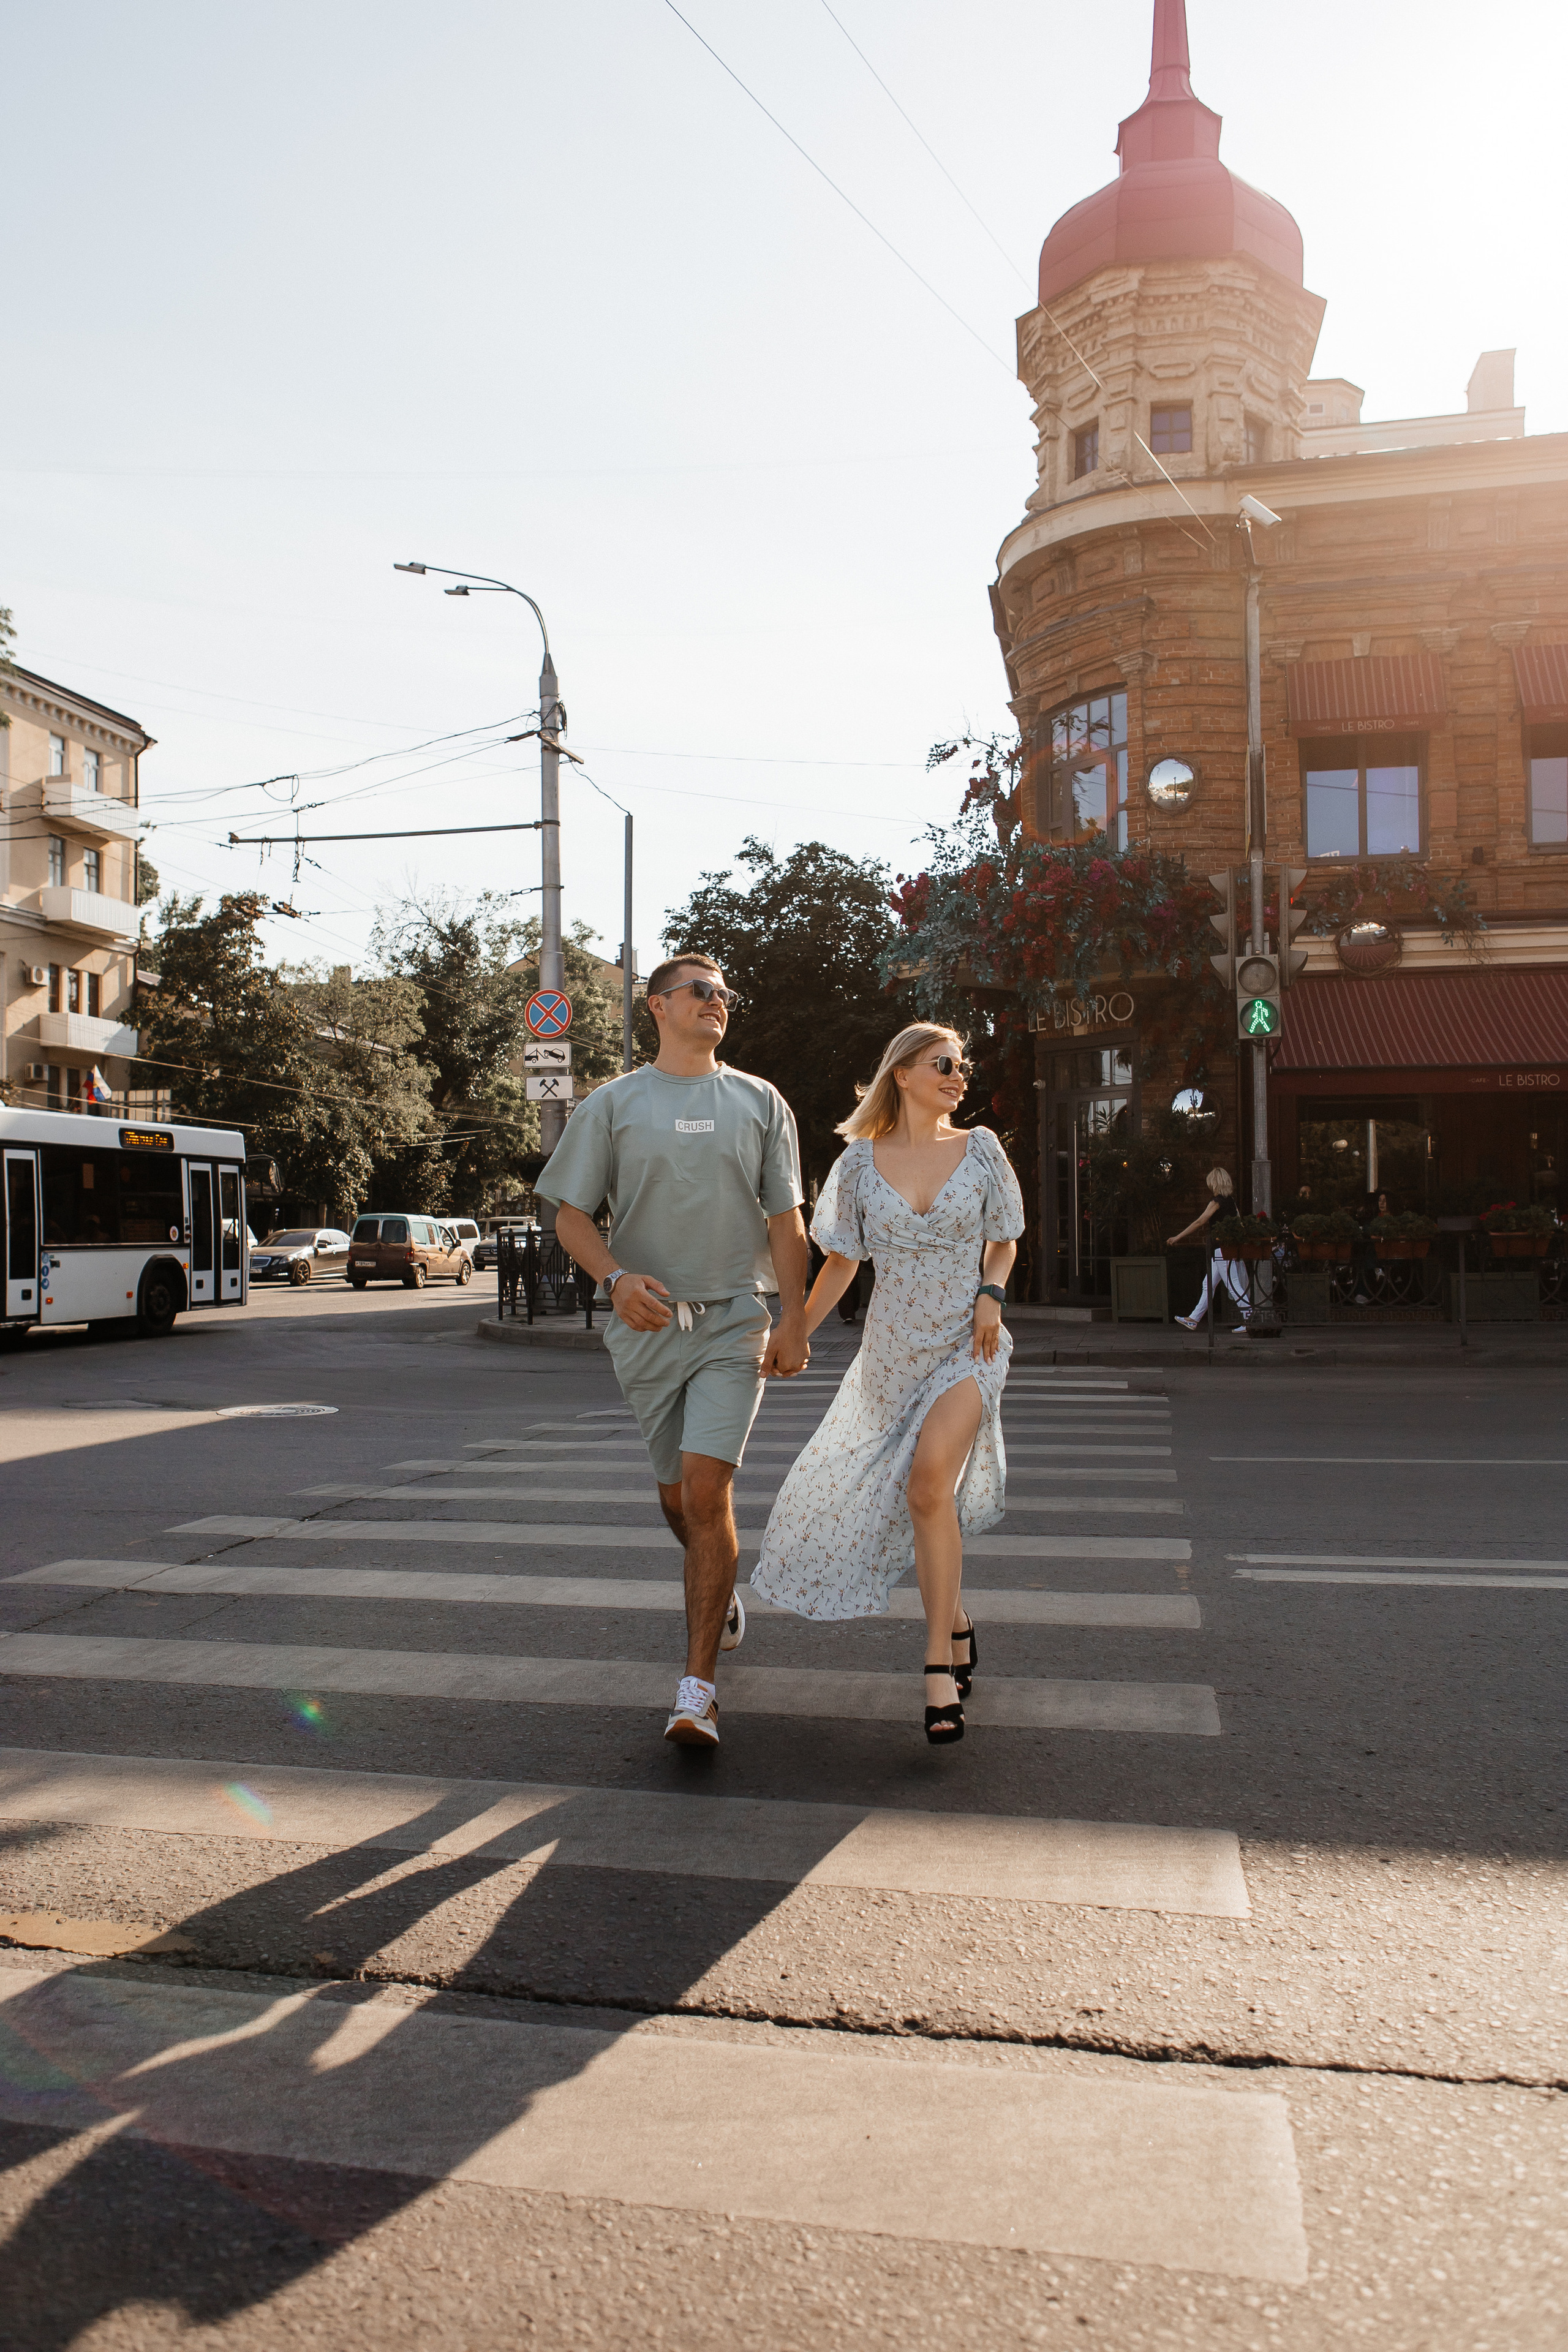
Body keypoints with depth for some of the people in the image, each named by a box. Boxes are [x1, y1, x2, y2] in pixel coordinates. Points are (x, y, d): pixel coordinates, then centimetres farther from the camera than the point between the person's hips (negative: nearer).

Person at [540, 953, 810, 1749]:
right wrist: (617, 1278, -17)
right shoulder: (611, 1104, 6)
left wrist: (793, 1321, -3)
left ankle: (698, 1688, -9)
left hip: (735, 1321, -1)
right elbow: (571, 1214, 3)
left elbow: (785, 1218, 6)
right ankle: (721, 1591, 44)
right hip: (648, 1326, 2)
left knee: (705, 1487, -14)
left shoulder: (759, 1102, 8)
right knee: (678, 1500, 12)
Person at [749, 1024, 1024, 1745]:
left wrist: (991, 1294, -7)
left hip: (966, 1344, -3)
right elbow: (840, 1261, 9)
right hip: (891, 1349, 3)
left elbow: (1004, 1241, 12)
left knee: (928, 1481, -23)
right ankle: (957, 1625, 30)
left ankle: (938, 1670, -15)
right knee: (869, 1501, 6)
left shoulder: (980, 1150, 1)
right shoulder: (860, 1161, 2)